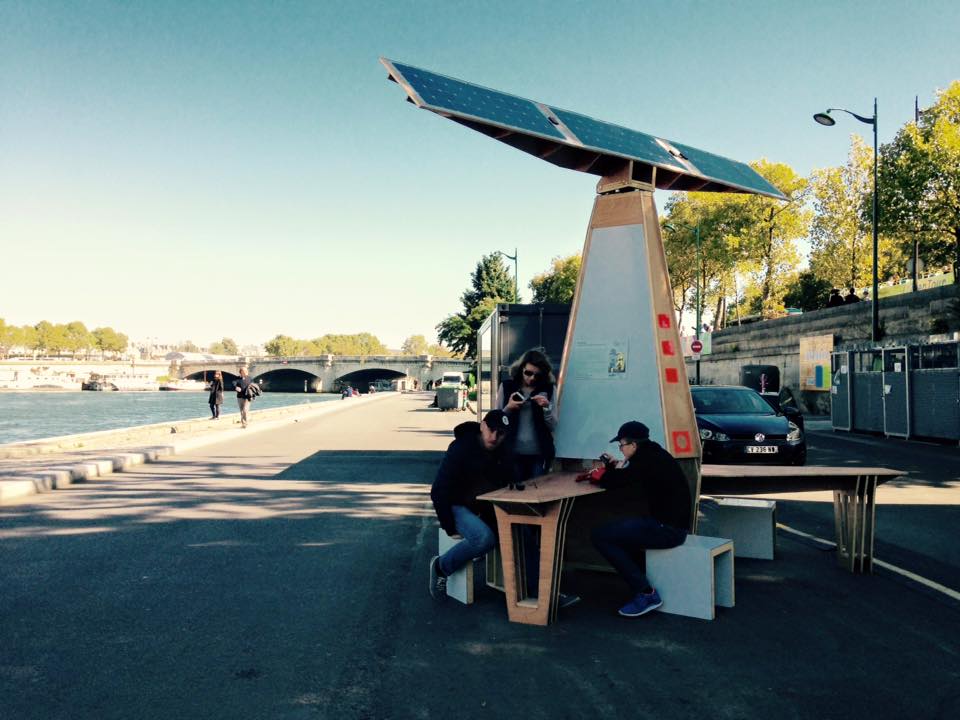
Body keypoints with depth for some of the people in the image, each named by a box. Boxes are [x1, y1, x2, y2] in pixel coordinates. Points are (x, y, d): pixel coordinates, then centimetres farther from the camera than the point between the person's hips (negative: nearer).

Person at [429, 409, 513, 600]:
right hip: (458, 506, -6)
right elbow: (439, 492, -17)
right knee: (484, 537, -34)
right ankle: (441, 566, -11)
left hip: (487, 509, 6)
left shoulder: (503, 453, 1)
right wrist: (449, 527, -17)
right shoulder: (461, 449, -18)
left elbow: (508, 486, 13)